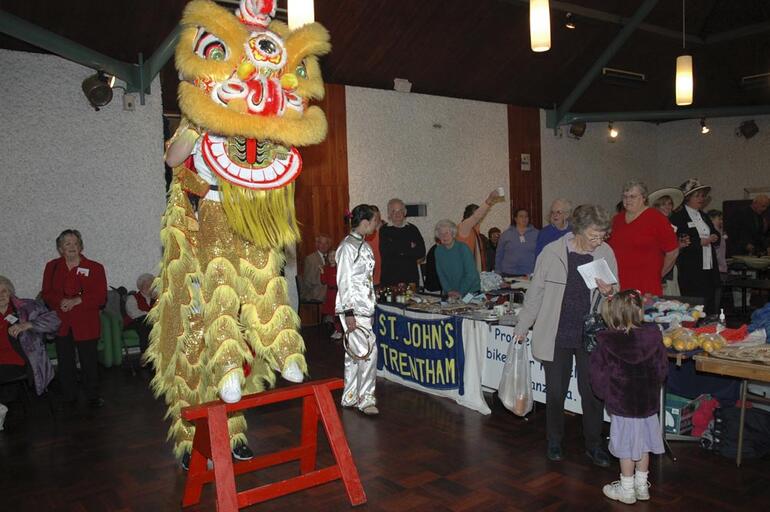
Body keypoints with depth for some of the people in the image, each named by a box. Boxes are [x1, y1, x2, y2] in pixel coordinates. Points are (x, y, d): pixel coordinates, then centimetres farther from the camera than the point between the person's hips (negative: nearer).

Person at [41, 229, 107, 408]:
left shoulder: (94, 268, -2)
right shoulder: (52, 267, 8)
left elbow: (100, 297, -7)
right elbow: (46, 293, 5)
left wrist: (77, 301, -19)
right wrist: (61, 301, -15)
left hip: (86, 324, -2)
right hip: (61, 324, 3)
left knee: (89, 362, 3)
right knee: (65, 363, 10)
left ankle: (93, 397, 18)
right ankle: (68, 397, 25)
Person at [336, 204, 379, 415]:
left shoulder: (364, 245, 13)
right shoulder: (347, 247, -13)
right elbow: (344, 281, -16)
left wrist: (370, 306, 18)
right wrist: (348, 312, -19)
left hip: (365, 305, 9)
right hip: (353, 307, -9)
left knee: (354, 352, 13)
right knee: (368, 350, -11)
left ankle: (350, 397, 21)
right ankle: (366, 399, -1)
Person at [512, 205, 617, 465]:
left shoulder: (606, 253, -2)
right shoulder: (552, 252, -10)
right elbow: (535, 292, 0)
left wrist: (609, 292, -13)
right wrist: (522, 327, 5)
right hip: (556, 335, -1)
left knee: (592, 392, 8)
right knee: (555, 392, 11)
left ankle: (593, 444, 28)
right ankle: (554, 441, 32)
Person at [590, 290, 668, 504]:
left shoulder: (607, 344, -16)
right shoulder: (653, 337, -10)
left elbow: (598, 374, -8)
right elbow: (662, 368, 1)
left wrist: (606, 394, 9)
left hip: (622, 404, -3)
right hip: (648, 402, 3)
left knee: (627, 447, 9)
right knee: (643, 444, 17)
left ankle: (627, 489, 22)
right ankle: (642, 485, 32)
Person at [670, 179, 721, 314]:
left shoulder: (704, 216, 20)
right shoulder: (678, 217, -6)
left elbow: (715, 234, 27)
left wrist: (714, 238, 4)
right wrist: (700, 242, -15)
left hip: (710, 271, 8)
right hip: (691, 273, -8)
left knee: (710, 310, 9)